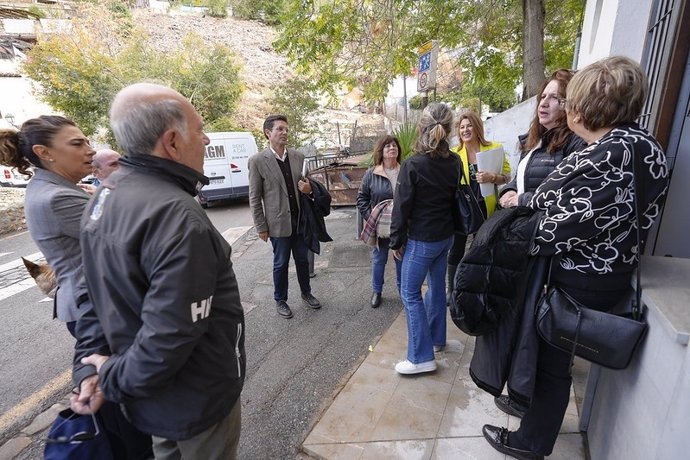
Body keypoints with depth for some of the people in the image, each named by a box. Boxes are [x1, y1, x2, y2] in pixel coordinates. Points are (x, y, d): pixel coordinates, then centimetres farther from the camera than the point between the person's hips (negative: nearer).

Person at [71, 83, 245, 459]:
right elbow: (170, 337, -32)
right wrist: (115, 380, -15)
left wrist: (89, 365, 2)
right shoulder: (177, 217, -32)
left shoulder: (106, 195, -1)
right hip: (196, 398, -8)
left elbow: (99, 291, 4)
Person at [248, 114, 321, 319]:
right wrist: (261, 227, -7)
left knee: (302, 260, 17)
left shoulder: (298, 156, 3)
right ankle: (280, 300, 31)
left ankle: (306, 293, 38)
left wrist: (309, 189, -11)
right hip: (278, 222, -3)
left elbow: (307, 183, 14)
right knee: (281, 264, 11)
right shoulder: (257, 161, -8)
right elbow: (254, 198, -6)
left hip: (300, 219, 4)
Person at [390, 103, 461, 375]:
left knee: (410, 292, 3)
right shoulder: (455, 163, 1)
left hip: (421, 239, -7)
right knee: (437, 285, 20)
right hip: (446, 235, 7)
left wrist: (396, 241, -5)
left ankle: (422, 357, 6)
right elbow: (456, 198, 10)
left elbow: (401, 207, -15)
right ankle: (436, 338, 36)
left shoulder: (412, 165, -18)